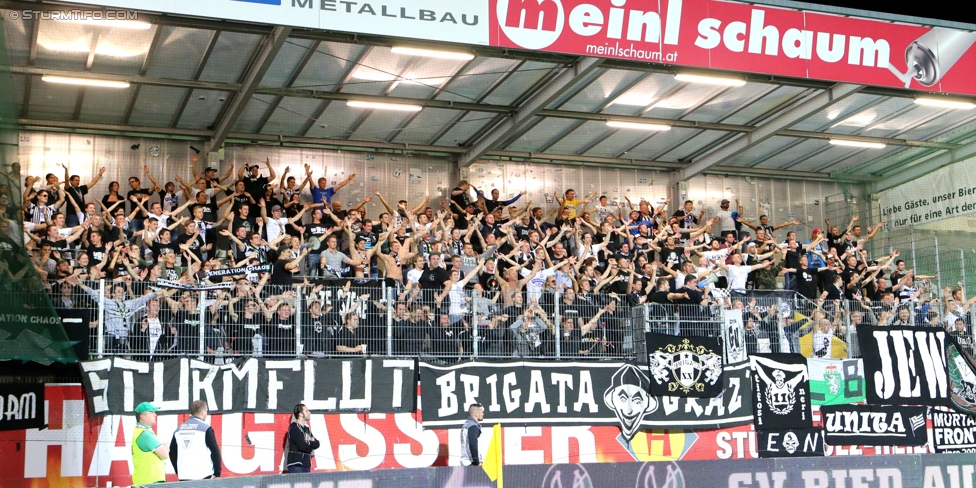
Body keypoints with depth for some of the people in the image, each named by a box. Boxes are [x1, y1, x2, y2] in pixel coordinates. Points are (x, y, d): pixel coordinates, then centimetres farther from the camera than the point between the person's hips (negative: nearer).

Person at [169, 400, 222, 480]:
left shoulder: (179, 429, 11)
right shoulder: (205, 428, -6)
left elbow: (172, 452, 16)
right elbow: (215, 451, -9)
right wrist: (217, 474, -2)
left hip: (183, 478, 5)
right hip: (203, 477, -5)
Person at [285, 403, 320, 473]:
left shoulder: (306, 428, 17)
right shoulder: (294, 428, -10)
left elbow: (317, 444, 11)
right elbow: (303, 446, -18)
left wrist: (309, 443, -10)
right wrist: (311, 443, 0)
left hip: (306, 464, 8)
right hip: (296, 465, -8)